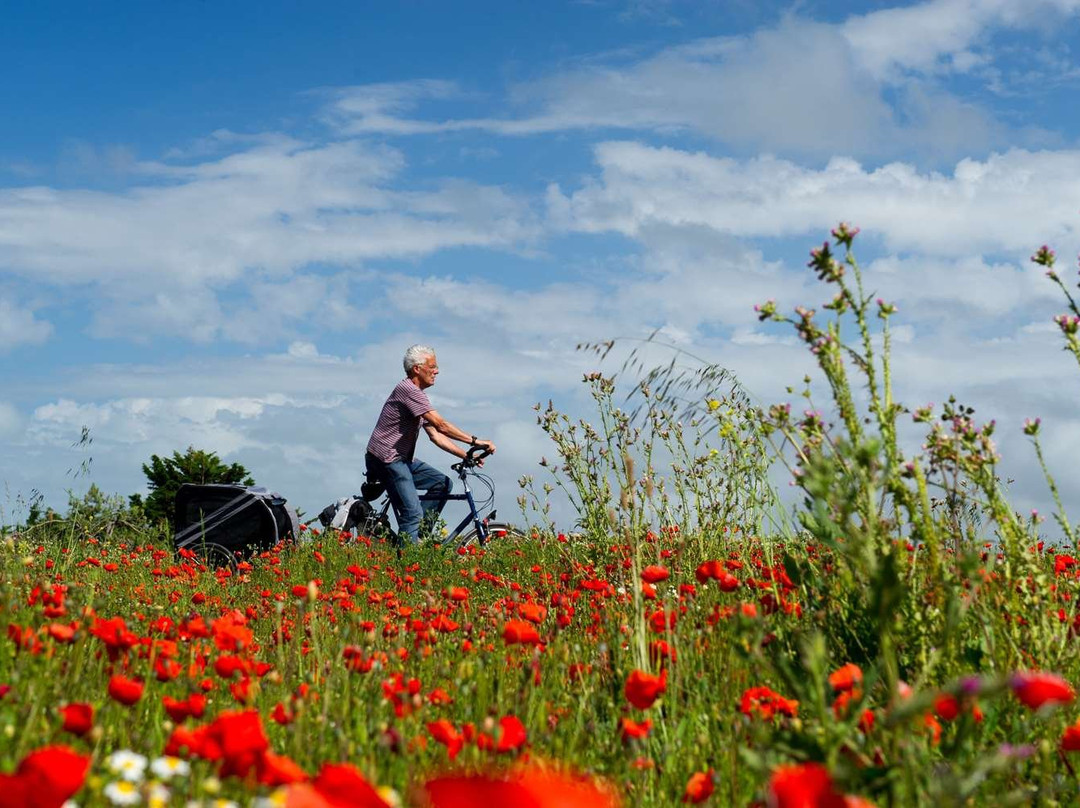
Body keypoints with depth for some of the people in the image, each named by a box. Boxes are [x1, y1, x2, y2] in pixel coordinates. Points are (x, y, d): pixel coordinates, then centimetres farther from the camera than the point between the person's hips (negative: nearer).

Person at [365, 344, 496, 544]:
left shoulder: (417, 394, 16)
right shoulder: (408, 390, -17)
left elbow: (435, 435, 14)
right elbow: (441, 425, -23)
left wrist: (466, 455, 5)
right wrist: (475, 441, -20)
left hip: (403, 459, 10)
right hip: (386, 459, -10)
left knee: (442, 483, 6)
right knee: (413, 513, -16)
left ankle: (420, 534, 6)